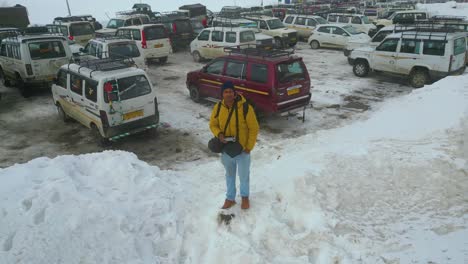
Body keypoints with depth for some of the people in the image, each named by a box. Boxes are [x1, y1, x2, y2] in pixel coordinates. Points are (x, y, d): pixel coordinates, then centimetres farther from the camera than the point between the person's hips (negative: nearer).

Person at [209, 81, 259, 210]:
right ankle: (230, 198, 41)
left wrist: (249, 147, -12)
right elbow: (213, 125, 5)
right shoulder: (218, 108, -9)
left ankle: (245, 197, 42)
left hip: (242, 149, -3)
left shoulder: (245, 108, -21)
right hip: (226, 149, 3)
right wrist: (219, 134, -16)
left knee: (244, 175, 16)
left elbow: (254, 128, -13)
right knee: (229, 174, 21)